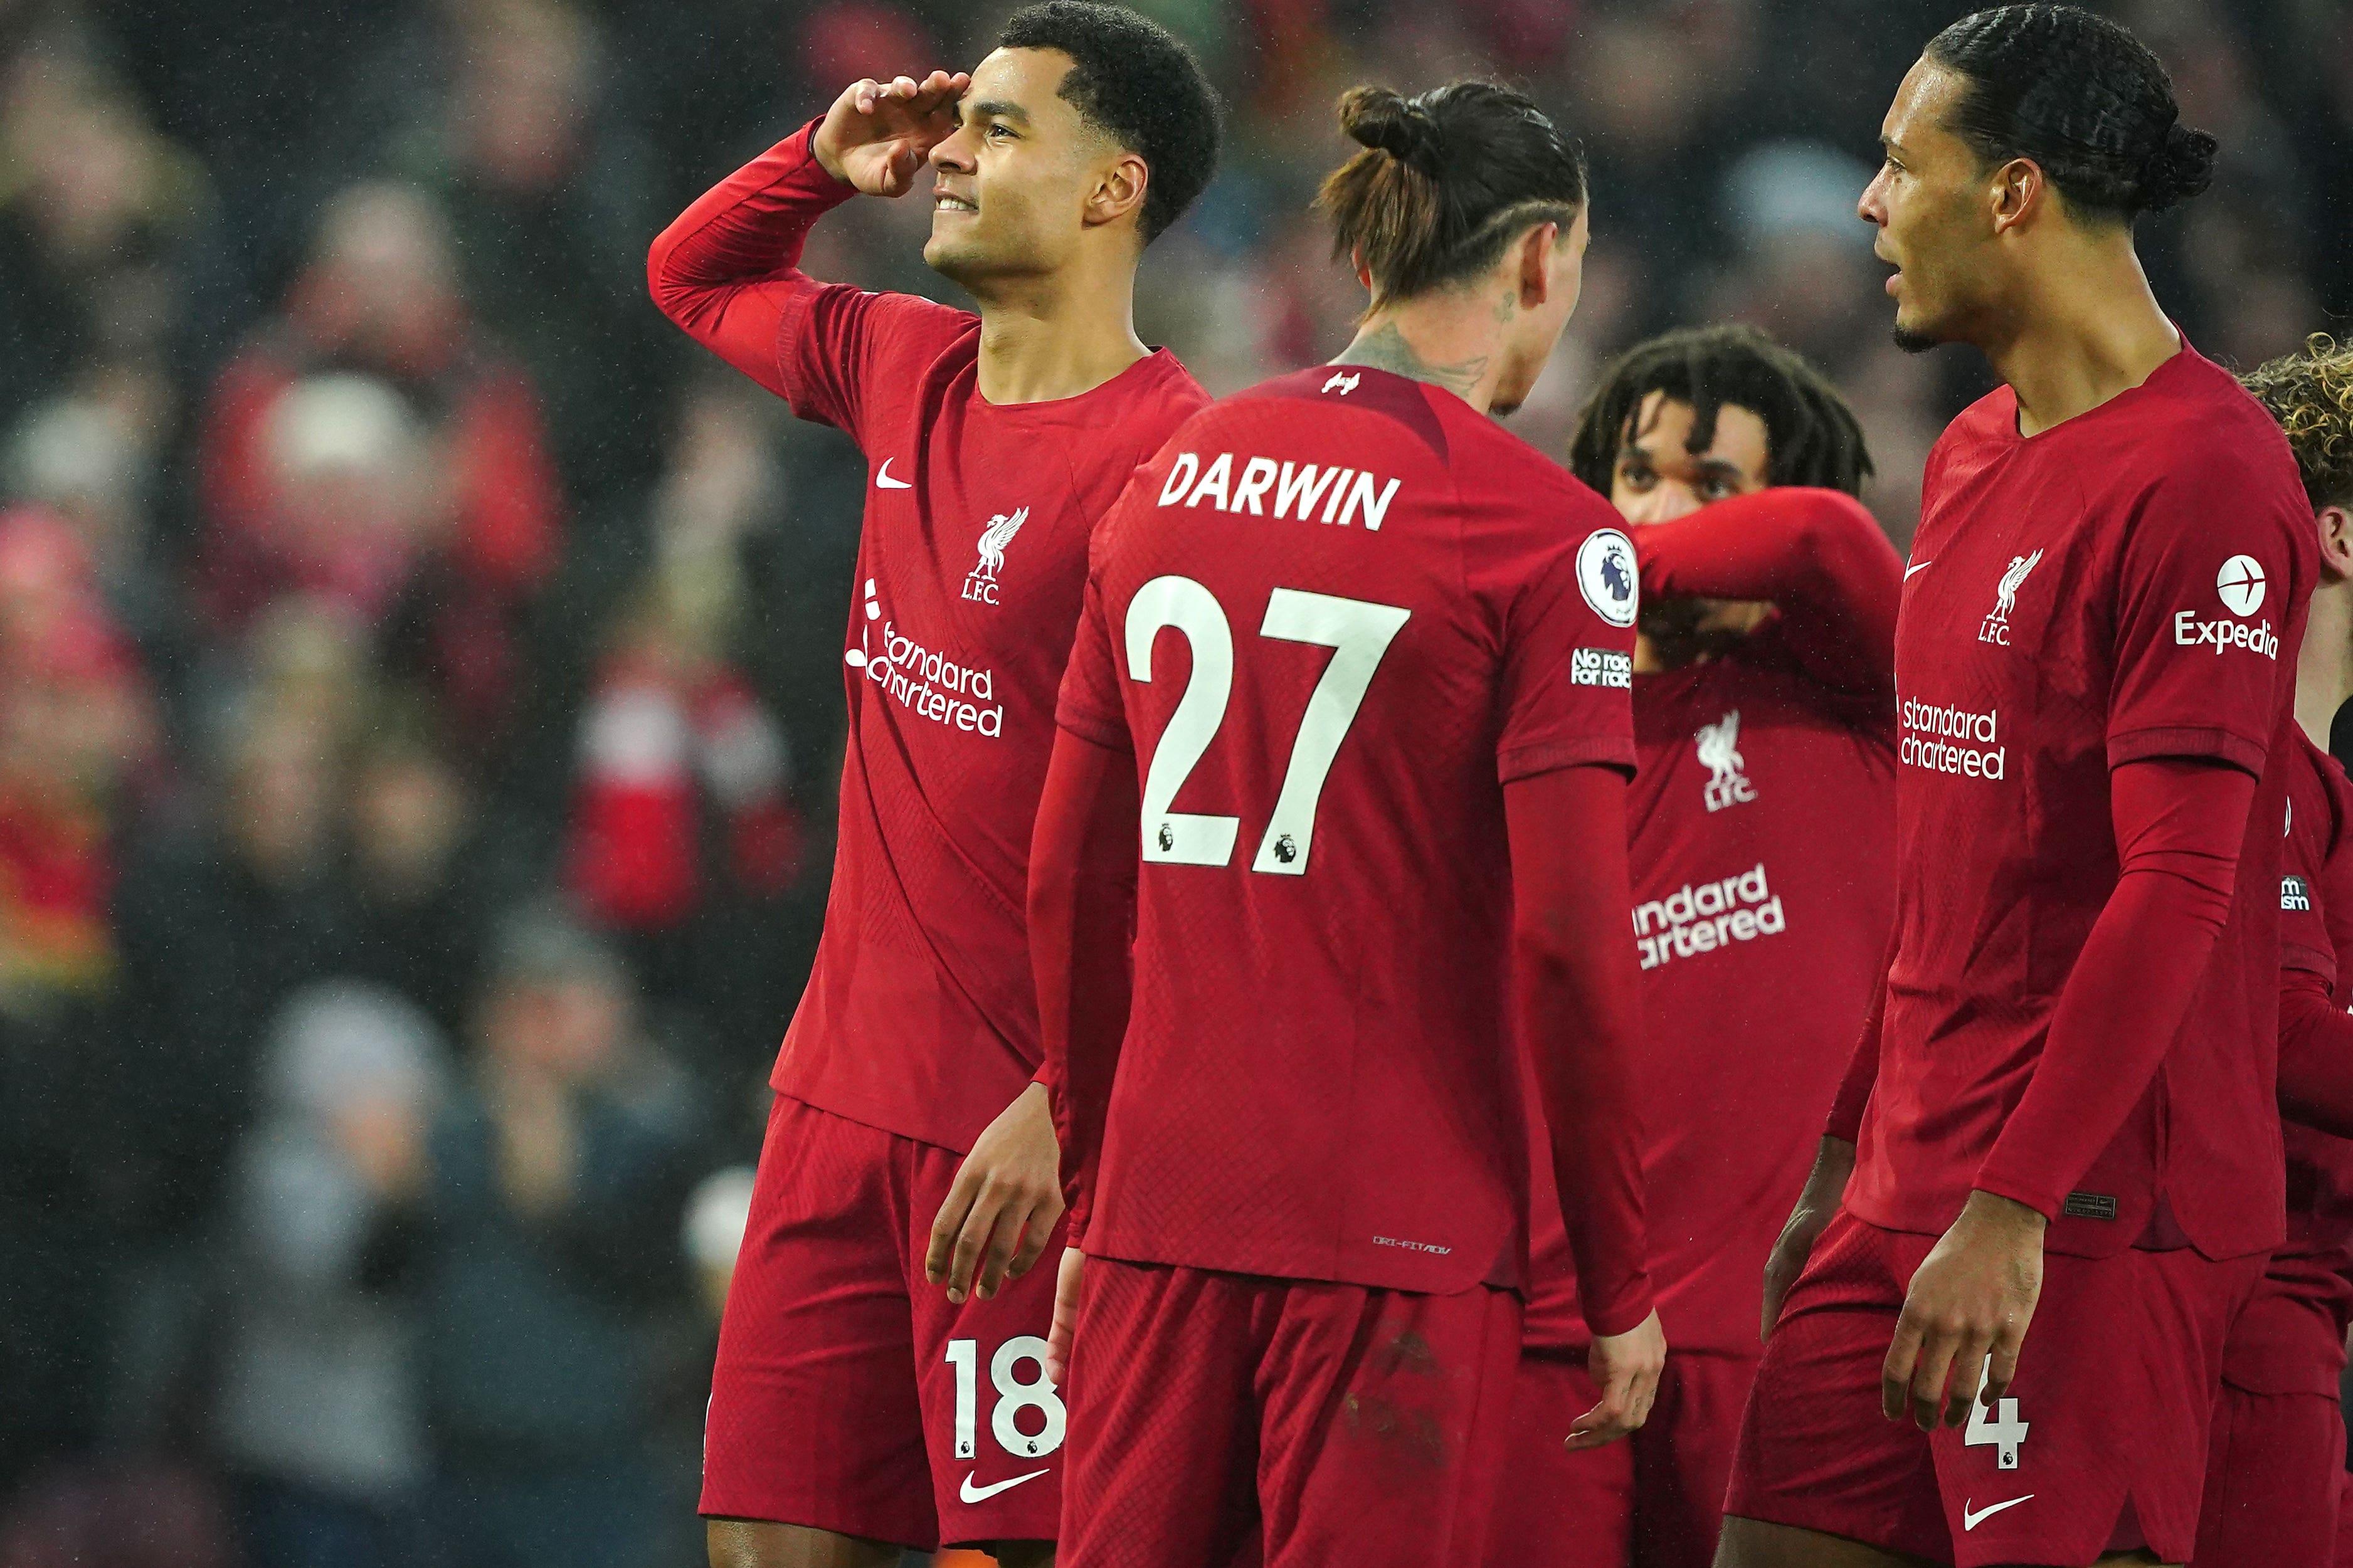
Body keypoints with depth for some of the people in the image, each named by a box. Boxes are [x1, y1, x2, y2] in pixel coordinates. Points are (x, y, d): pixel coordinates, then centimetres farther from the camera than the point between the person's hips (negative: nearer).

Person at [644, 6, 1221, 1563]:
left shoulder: (1163, 457, -15)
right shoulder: (908, 373, 10)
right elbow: (695, 275, 33)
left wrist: (1064, 1108, -25)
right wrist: (821, 162, 13)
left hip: (1025, 1131, -8)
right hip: (849, 1086, 8)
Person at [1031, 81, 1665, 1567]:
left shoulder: (1175, 476, 9)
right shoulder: (1545, 531, -7)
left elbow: (1073, 882, 12)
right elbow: (1569, 933, -11)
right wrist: (1621, 1287, -4)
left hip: (1164, 1206, 5)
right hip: (1403, 1224, -5)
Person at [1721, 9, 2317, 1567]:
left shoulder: (2201, 479, -13)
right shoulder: (1972, 458, 16)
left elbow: (2179, 890, -19)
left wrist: (2010, 1206, -22)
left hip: (2093, 1209, -9)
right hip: (1908, 1194, 9)